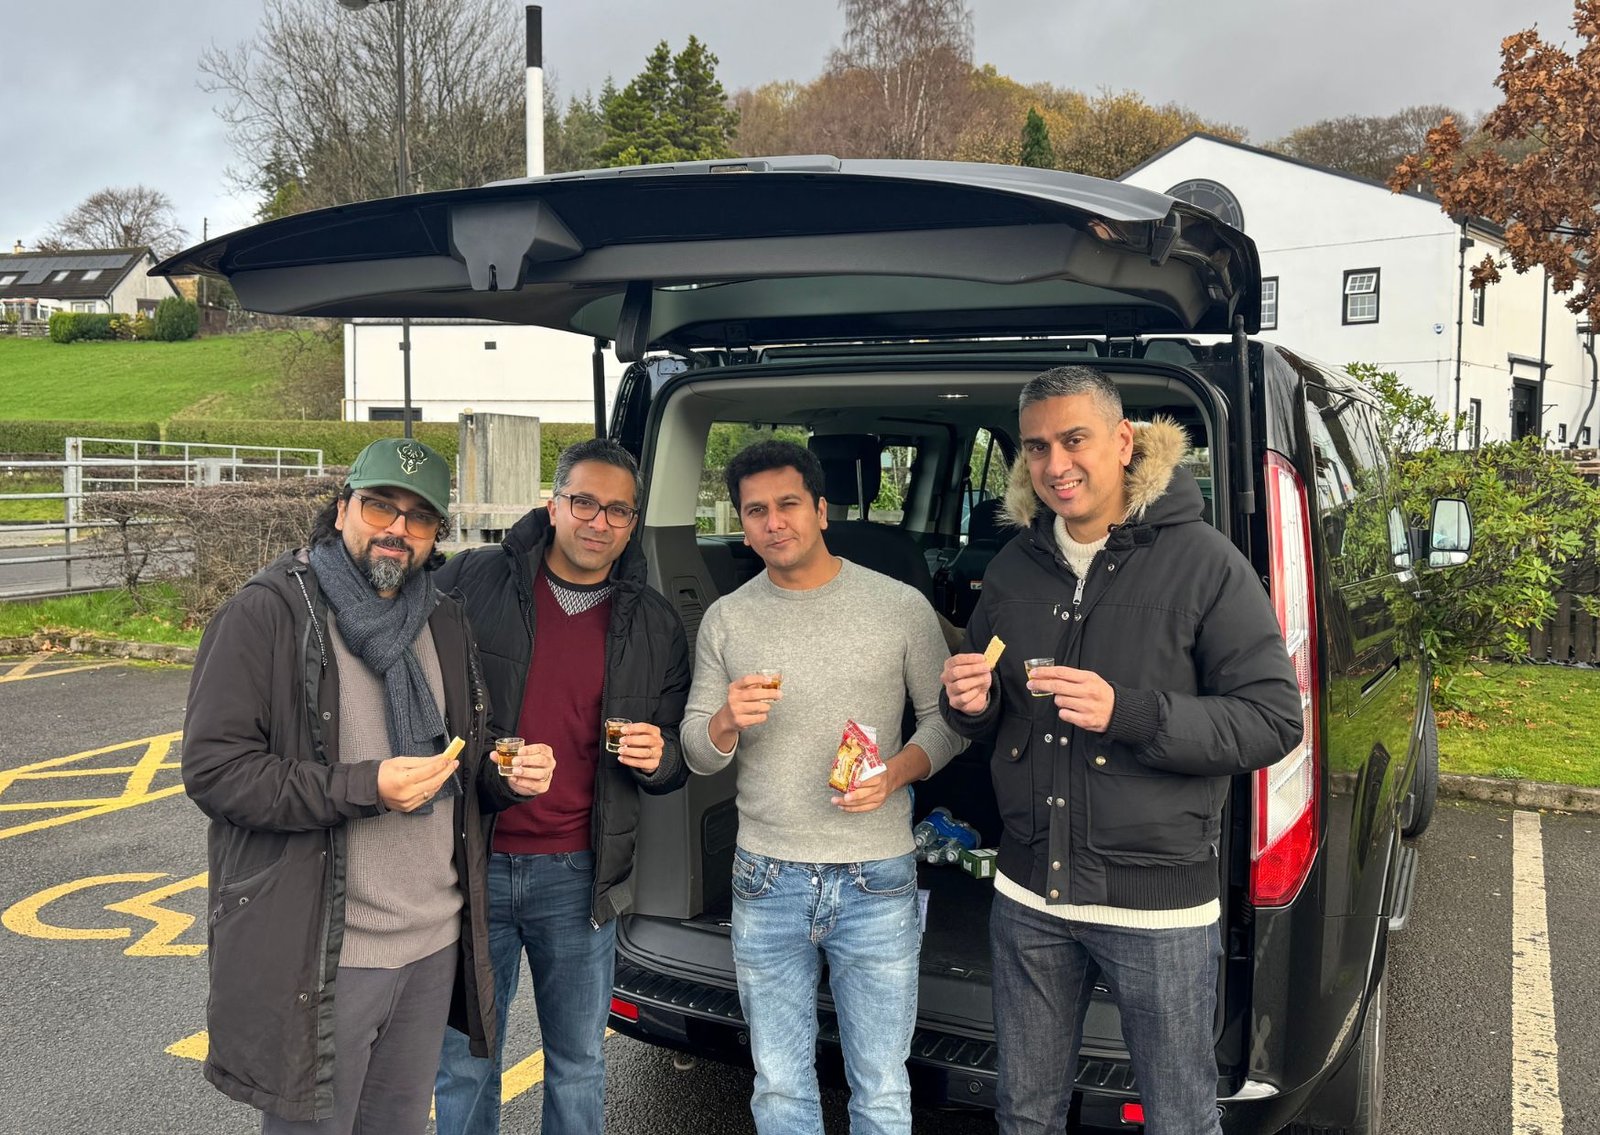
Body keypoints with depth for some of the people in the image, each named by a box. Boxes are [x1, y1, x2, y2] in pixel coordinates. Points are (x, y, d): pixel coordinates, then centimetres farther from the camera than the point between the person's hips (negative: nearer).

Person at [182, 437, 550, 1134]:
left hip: (437, 946, 6)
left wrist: (505, 777, -2)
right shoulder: (267, 614, -10)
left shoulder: (445, 625, 11)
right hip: (320, 957, -6)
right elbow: (212, 768, -15)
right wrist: (363, 788, -24)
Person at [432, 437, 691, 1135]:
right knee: (463, 1063, 13)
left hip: (578, 874, 2)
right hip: (472, 862, -1)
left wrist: (659, 758, -12)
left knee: (579, 1064, 15)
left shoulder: (655, 624, 4)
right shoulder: (472, 582, -3)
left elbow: (675, 764, 11)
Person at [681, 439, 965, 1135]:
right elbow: (696, 755, 6)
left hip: (877, 881, -2)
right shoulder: (725, 620, 3)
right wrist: (727, 722, -17)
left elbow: (948, 717, 4)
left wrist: (897, 772, -15)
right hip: (766, 881, 2)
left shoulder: (900, 607, -3)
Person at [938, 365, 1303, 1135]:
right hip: (1029, 894, 5)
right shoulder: (1013, 567, 5)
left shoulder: (1202, 562, -11)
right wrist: (973, 706, -9)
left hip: (1157, 900, -4)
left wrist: (1127, 713, -27)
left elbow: (1274, 722, -14)